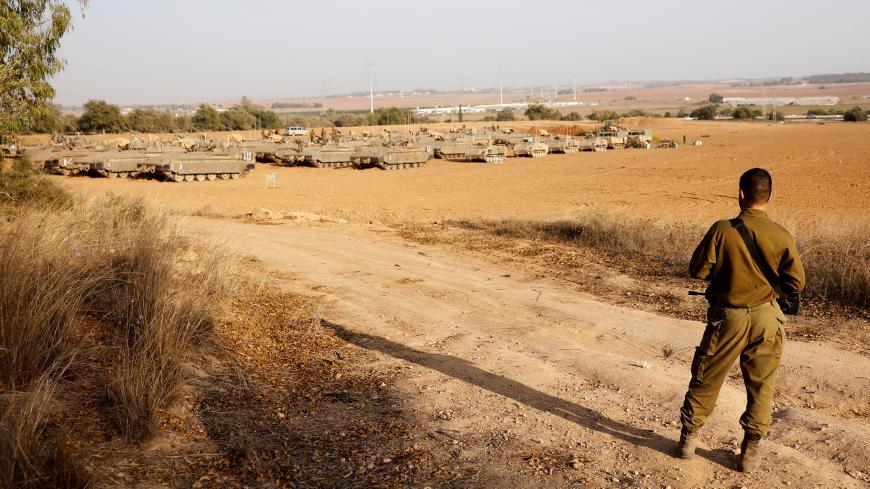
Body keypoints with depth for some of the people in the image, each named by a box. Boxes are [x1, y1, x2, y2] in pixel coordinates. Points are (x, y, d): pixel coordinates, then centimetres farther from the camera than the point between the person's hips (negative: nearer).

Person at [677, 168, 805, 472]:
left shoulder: (722, 230, -15)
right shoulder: (782, 237, -10)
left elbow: (698, 270, -11)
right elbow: (796, 284, -6)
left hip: (728, 317, -1)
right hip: (766, 318, 1)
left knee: (706, 379, 14)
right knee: (761, 385, 15)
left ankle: (688, 438, 26)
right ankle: (750, 451, 22)